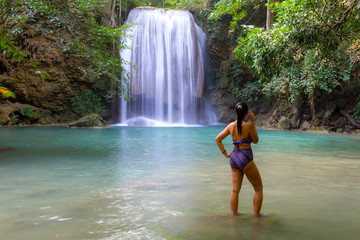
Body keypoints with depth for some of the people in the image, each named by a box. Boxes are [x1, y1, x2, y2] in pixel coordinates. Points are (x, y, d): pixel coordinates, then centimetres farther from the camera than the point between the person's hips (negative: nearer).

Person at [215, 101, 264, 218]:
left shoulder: (231, 125, 1)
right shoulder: (248, 125, -15)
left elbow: (218, 139, 6)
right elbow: (255, 140, 0)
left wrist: (225, 154, 10)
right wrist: (252, 122, -1)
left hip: (234, 158, 6)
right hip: (245, 159, -6)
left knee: (235, 190, 14)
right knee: (259, 188, 12)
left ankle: (234, 213, 19)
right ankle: (256, 214, 17)